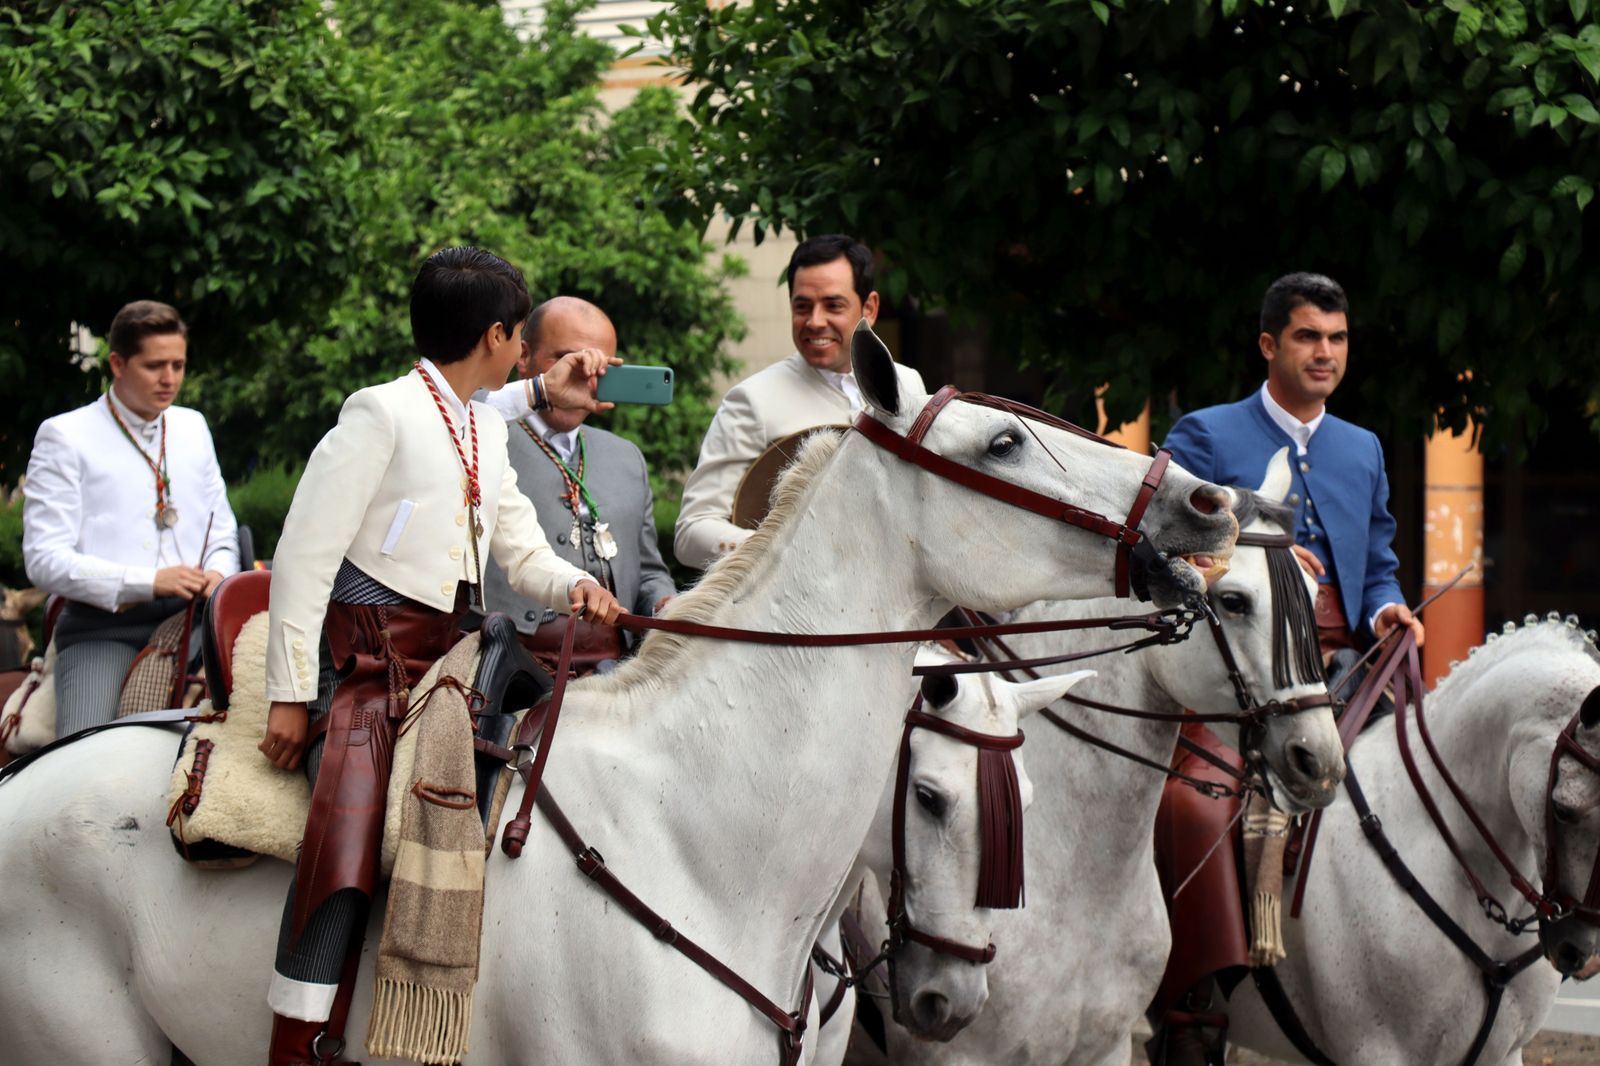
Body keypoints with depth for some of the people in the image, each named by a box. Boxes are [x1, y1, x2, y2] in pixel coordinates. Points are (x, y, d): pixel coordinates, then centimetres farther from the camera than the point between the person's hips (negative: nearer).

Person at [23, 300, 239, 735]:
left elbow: (223, 535, 24)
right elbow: (44, 560, -5)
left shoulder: (193, 427, 21)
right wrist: (148, 581, -15)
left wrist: (218, 574, -2)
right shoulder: (64, 437, 4)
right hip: (103, 628, -4)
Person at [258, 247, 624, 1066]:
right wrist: (289, 695, -12)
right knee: (348, 836, -27)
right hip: (366, 660, -8)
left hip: (447, 664, 8)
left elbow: (522, 551, 23)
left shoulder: (488, 429, 18)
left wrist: (575, 586, -2)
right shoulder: (383, 414, -6)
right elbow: (305, 553, -9)